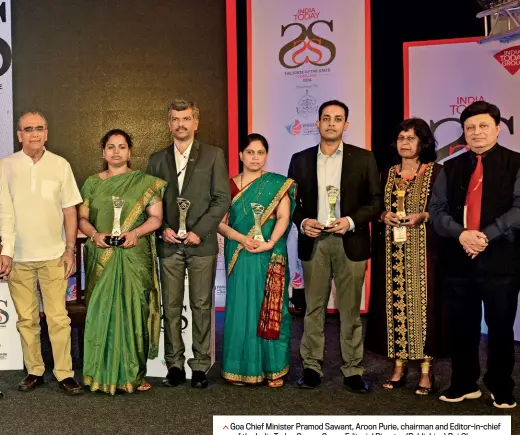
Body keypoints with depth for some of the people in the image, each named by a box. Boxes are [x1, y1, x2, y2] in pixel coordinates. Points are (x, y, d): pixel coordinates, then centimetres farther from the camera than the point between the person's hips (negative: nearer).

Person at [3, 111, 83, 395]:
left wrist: (70, 249, 0)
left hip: (53, 255, -1)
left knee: (58, 318, 0)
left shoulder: (60, 165, 2)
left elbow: (69, 210, 5)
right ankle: (34, 371, 22)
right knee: (26, 319, 9)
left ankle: (64, 374, 10)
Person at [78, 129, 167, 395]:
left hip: (134, 258, -2)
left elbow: (155, 218, 1)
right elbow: (82, 218, 11)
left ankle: (132, 373, 7)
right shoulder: (92, 183, 12)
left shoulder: (145, 182, 5)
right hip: (101, 258, 2)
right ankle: (103, 373, 10)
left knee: (132, 310, -2)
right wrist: (94, 235, -9)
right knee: (102, 311, 0)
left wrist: (135, 232, -15)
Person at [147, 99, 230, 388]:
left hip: (201, 243, -2)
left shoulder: (214, 156, 3)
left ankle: (201, 366, 11)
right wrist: (162, 229, -5)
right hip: (169, 244, 3)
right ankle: (175, 365, 15)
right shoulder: (157, 159, 12)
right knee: (171, 308, 5)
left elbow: (222, 199, -3)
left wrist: (199, 231, -11)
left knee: (202, 307, 2)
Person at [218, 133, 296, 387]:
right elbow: (220, 222, 2)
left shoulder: (278, 184, 5)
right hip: (239, 257, 1)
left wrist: (270, 243, -20)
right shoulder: (229, 185, 8)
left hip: (270, 257, -1)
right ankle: (242, 368, 13)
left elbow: (284, 217, -5)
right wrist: (242, 239, -14)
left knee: (270, 309, 1)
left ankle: (274, 369, 10)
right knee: (241, 308, 3)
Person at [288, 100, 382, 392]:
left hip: (350, 242, -1)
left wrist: (351, 221, -13)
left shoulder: (363, 158, 4)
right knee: (314, 308, 7)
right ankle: (312, 367, 16)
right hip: (314, 242, 1)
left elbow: (376, 200, 1)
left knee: (351, 310, 5)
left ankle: (353, 371, 14)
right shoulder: (301, 159, 8)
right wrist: (302, 221, -9)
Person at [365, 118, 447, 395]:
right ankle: (399, 367, 13)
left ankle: (426, 372, 4)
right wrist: (384, 216, -4)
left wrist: (423, 216, -17)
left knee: (423, 303, -4)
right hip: (392, 251, 4)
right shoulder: (388, 175, 14)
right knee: (395, 303, 4)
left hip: (423, 250, -4)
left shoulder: (436, 172, 1)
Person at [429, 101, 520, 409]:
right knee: (461, 326, 10)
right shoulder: (451, 168, 11)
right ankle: (465, 384, 27)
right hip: (459, 259, 3)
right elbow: (437, 209, 4)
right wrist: (461, 234, -14)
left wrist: (486, 235, -19)